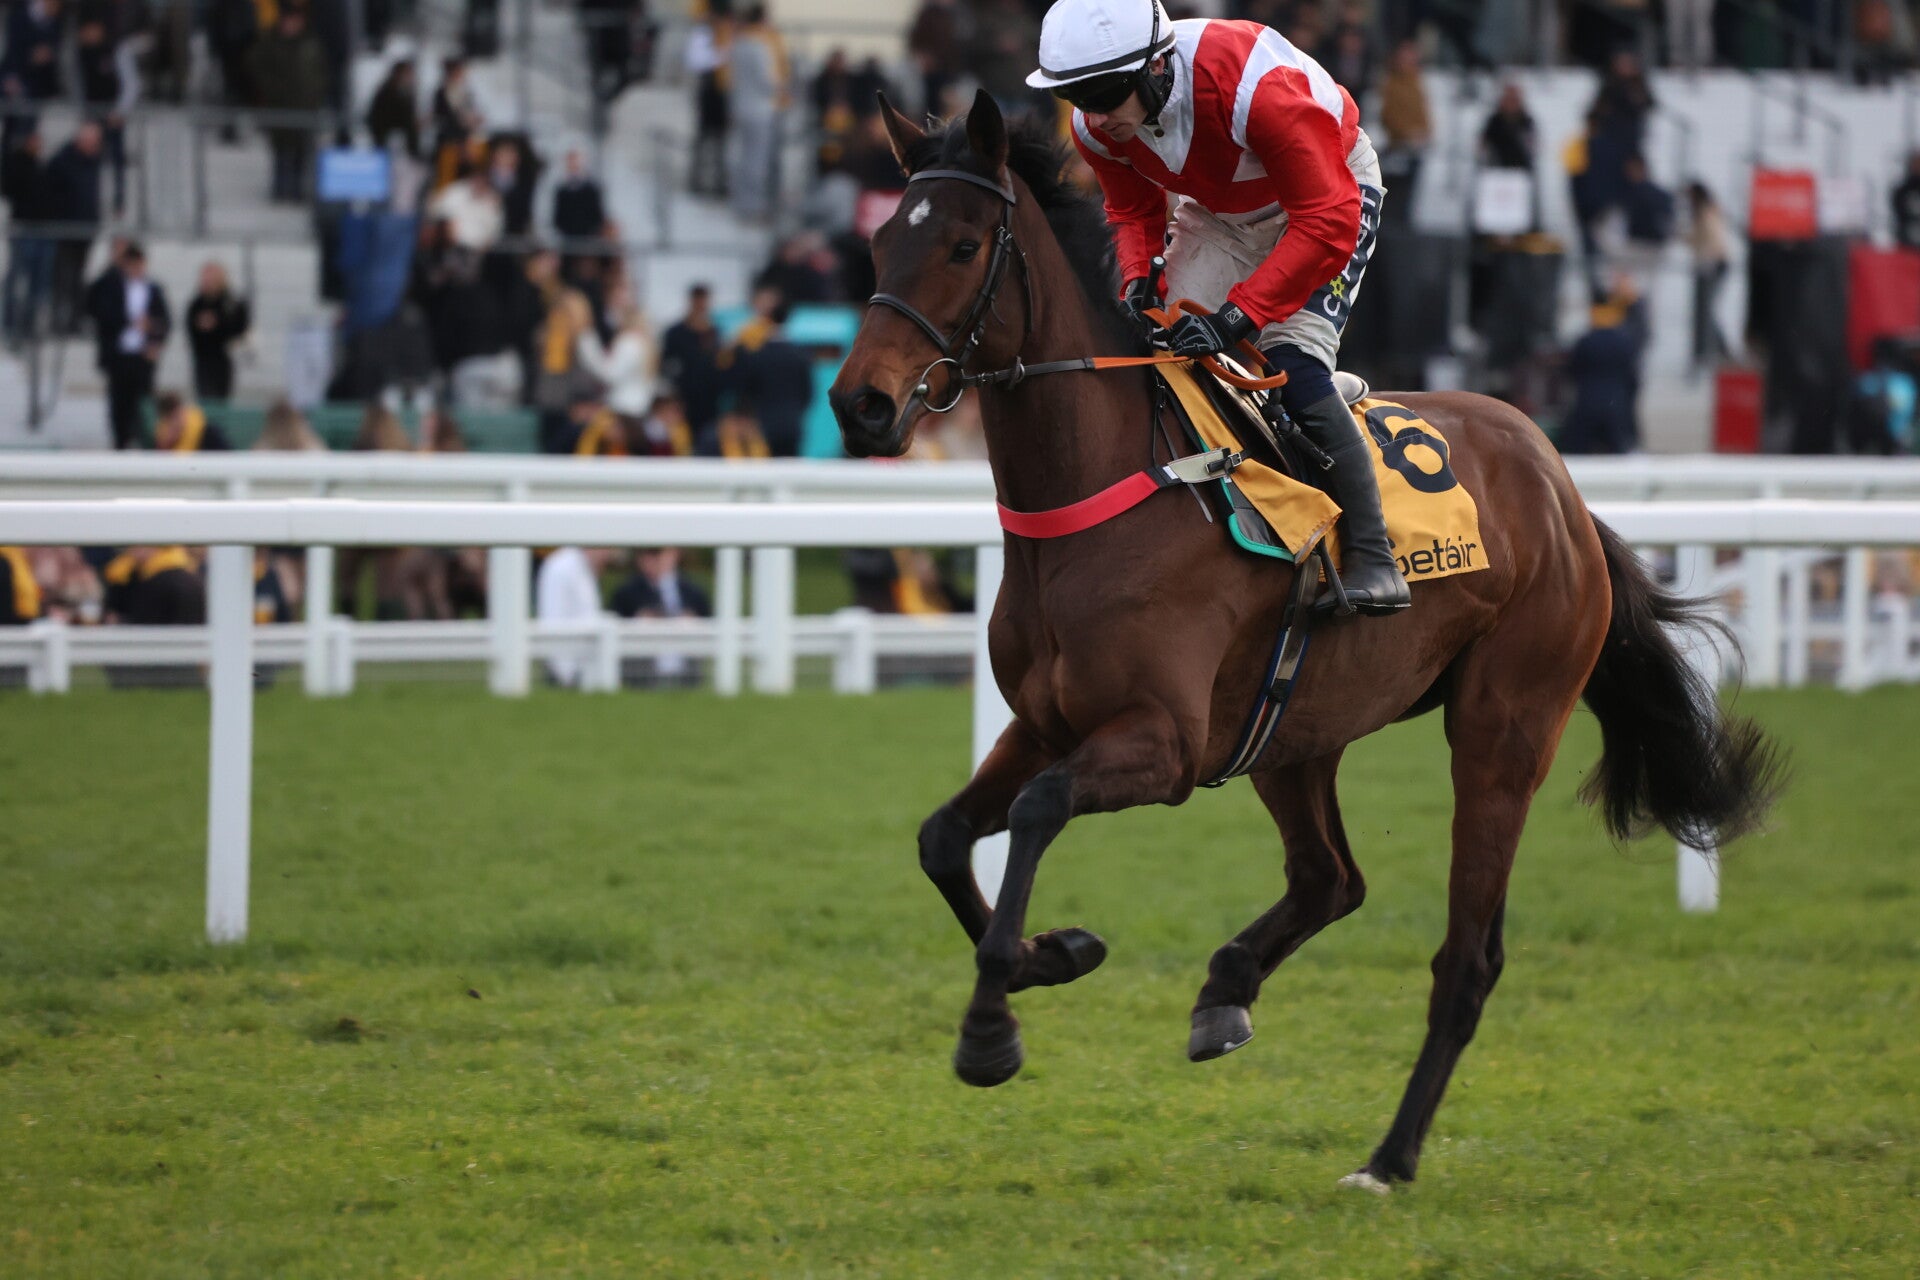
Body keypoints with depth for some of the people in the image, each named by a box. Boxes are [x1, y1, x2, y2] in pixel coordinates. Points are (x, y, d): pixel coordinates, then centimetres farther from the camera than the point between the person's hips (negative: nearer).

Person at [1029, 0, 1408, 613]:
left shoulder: (1259, 88, -42)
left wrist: (1237, 315, -46)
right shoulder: (1096, 125, -21)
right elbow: (1132, 211, 0)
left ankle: (1372, 558, -18)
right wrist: (1140, 280, -22)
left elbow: (1328, 224, -40)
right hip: (1217, 209, 6)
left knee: (1292, 367, -23)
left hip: (1331, 187, -6)